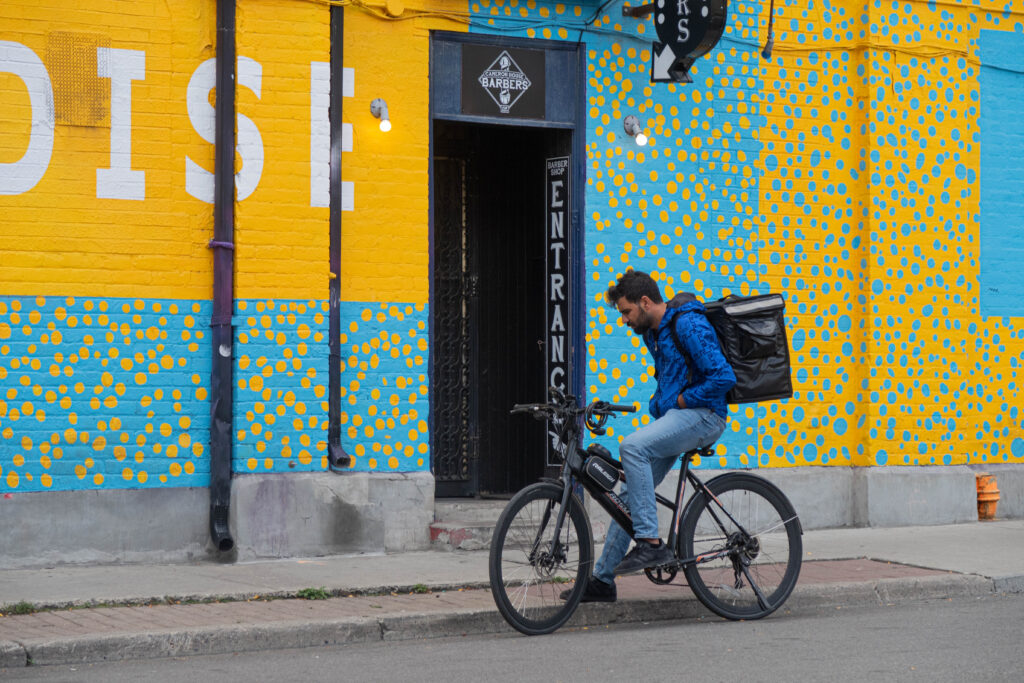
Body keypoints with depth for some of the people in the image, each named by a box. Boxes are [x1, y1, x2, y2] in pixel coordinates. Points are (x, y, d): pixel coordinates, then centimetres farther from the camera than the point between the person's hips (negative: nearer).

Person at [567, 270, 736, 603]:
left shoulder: (689, 325, -15)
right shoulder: (653, 331, 15)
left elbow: (723, 377, -22)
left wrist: (681, 400, -14)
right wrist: (660, 404, 13)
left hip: (701, 416, -10)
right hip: (673, 418, 10)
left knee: (632, 447, -31)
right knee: (630, 490, 4)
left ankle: (651, 543, -29)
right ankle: (603, 578, 11)